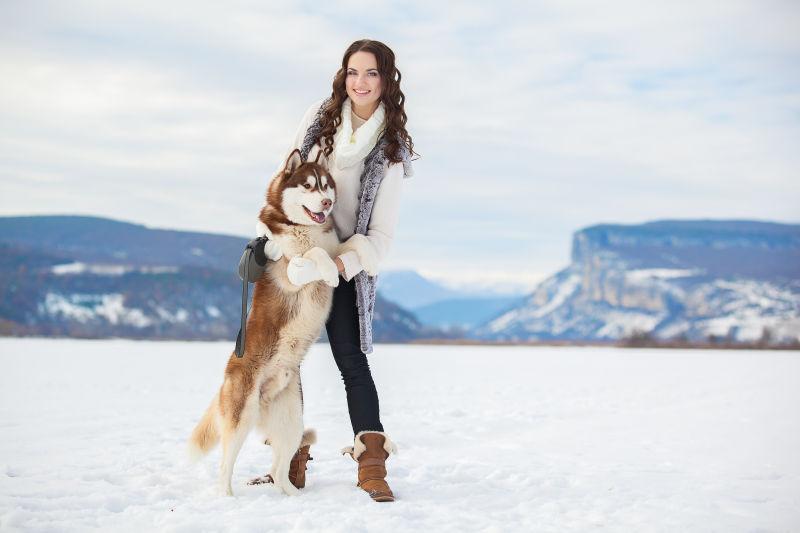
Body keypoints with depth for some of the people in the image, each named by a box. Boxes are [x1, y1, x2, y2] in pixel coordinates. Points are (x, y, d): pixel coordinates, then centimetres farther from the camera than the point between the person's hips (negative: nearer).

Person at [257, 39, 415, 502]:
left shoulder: (392, 149, -8)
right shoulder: (320, 117, 0)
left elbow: (381, 235, -11)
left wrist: (329, 267, -23)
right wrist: (271, 236, -3)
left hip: (344, 263, -3)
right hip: (291, 254, 3)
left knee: (350, 357, -12)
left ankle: (372, 464, -11)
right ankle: (292, 461, 11)